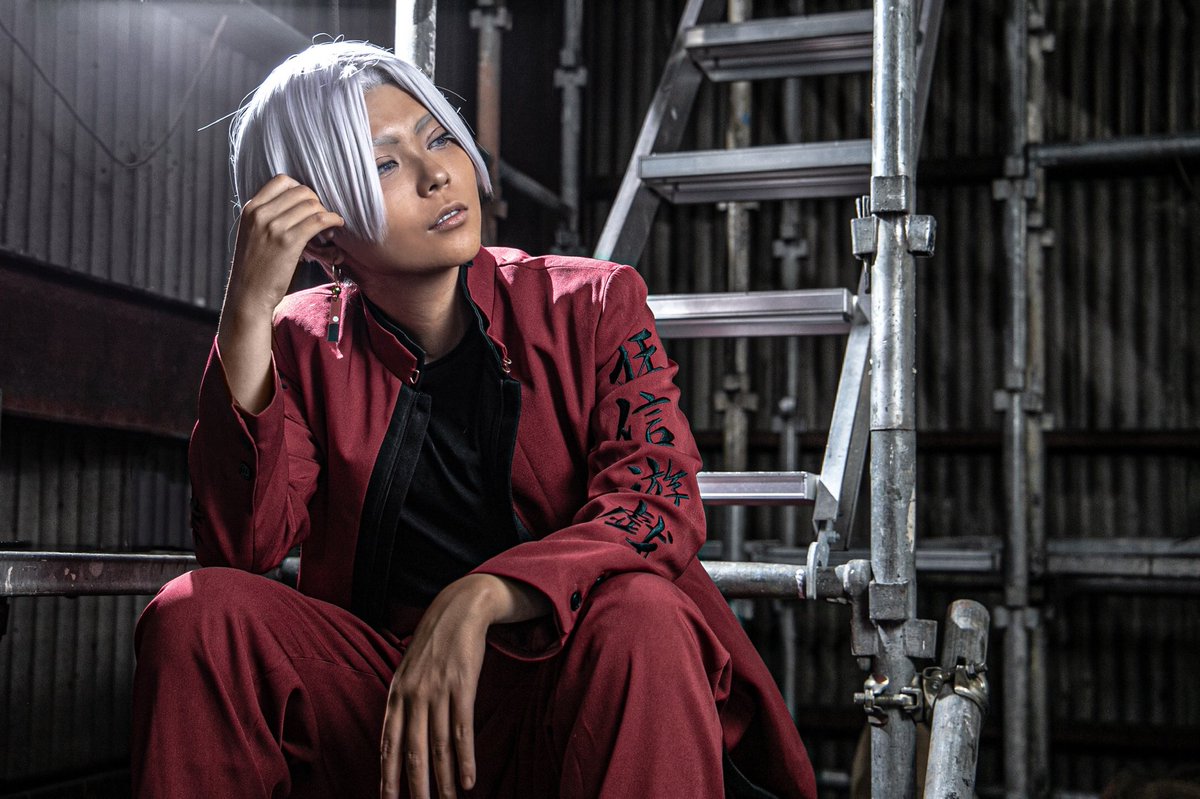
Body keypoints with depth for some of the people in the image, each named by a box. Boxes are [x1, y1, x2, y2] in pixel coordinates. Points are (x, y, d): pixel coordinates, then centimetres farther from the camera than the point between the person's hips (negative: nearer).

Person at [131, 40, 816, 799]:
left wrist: (476, 600, -29)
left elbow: (661, 503, -13)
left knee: (639, 616, -33)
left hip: (571, 696, -1)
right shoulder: (305, 345, 6)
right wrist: (247, 308, -16)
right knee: (193, 615, -21)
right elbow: (242, 546, -8)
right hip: (379, 704, 2)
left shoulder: (593, 304, 3)